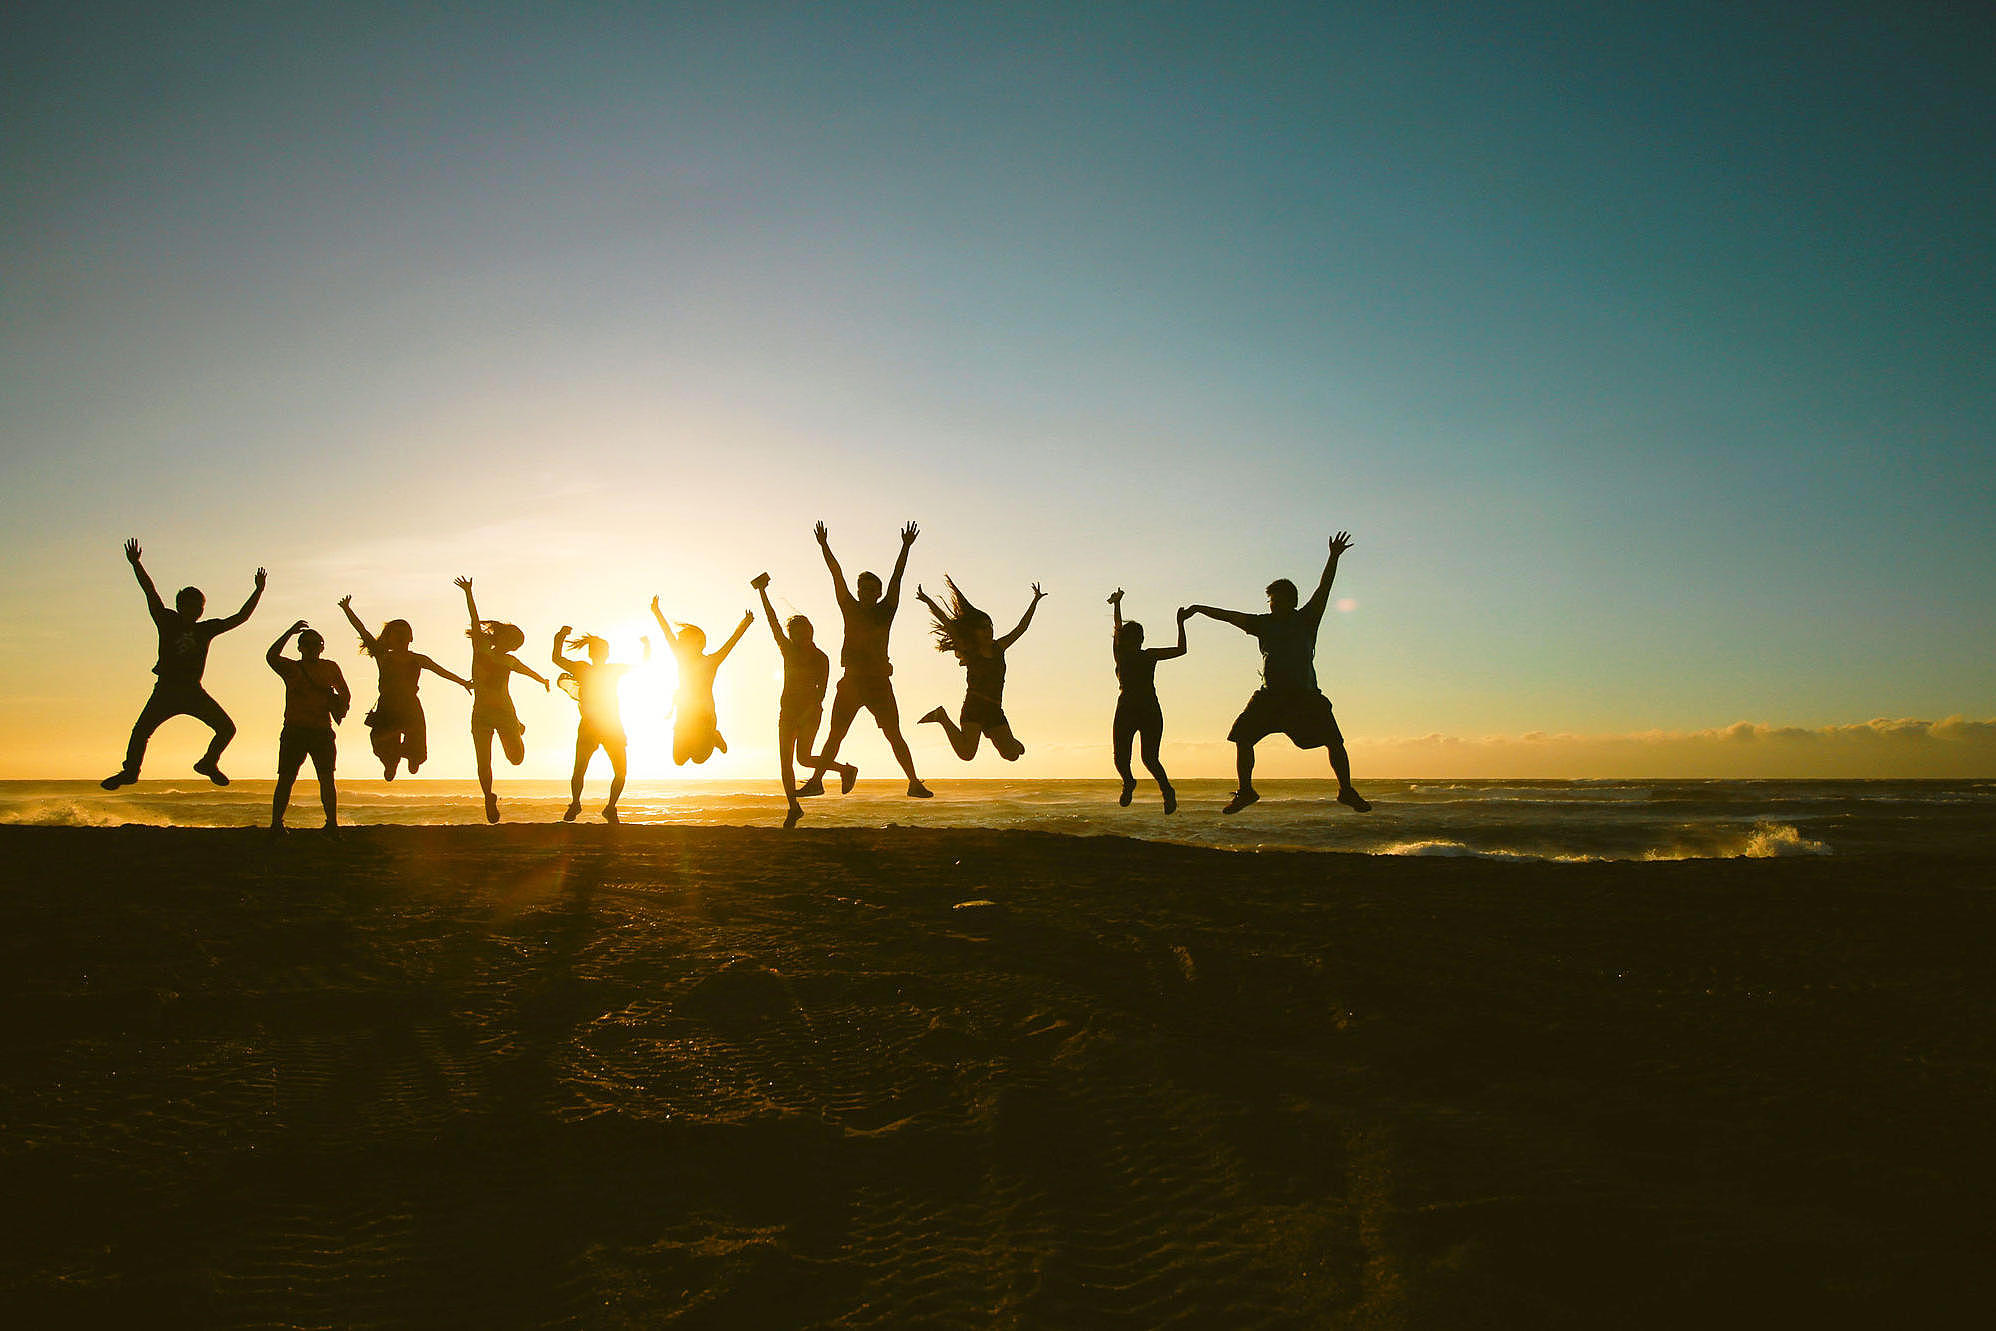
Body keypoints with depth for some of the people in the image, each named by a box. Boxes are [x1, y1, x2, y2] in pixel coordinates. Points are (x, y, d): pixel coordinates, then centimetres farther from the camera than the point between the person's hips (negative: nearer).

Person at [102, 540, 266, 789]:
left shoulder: (206, 629, 8)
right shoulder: (168, 621, 2)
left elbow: (240, 618, 12)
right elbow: (151, 593, -5)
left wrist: (258, 591, 8)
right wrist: (136, 565, -14)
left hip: (193, 691, 2)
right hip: (166, 689, -2)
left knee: (227, 728, -4)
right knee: (141, 730, -9)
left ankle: (208, 763, 19)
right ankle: (129, 771, 10)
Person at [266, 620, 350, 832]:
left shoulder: (330, 668, 14)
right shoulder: (291, 667, 9)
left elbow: (345, 694, 22)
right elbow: (271, 657, -11)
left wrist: (340, 707, 1)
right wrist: (290, 632, -15)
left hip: (322, 731, 1)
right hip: (294, 731, -1)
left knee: (326, 779, -4)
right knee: (285, 779, -2)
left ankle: (332, 823, -2)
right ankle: (276, 824, 1)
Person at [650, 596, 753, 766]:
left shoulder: (710, 662, -2)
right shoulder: (683, 660, 9)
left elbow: (731, 642, -10)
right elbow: (669, 635, 12)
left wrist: (744, 626, -20)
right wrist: (656, 612, 13)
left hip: (704, 717, -5)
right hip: (683, 718, 5)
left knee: (698, 758, -11)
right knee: (679, 760, 1)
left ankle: (714, 738, 22)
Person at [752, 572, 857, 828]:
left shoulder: (821, 658, -3)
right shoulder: (788, 650, 7)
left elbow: (822, 689, -9)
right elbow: (773, 621, 7)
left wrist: (811, 710, -24)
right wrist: (762, 592, 6)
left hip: (810, 710, -4)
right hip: (788, 710, 4)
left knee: (803, 758, -13)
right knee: (785, 760, -2)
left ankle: (846, 769, 9)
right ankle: (793, 807, 7)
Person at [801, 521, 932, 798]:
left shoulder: (885, 610, 4)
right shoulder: (851, 609, 9)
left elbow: (897, 578, -2)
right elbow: (837, 576, 6)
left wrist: (906, 547, -8)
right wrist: (824, 546, 4)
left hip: (878, 680, -2)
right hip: (851, 680, 2)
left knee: (894, 736, -3)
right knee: (835, 734, 6)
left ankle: (914, 783, -1)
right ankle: (816, 780, 11)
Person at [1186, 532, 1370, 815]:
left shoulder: (1306, 619, 5)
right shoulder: (1263, 623, 12)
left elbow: (1323, 590, -4)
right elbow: (1230, 616, 12)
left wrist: (1333, 558, -14)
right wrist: (1200, 609, 7)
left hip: (1305, 695, -2)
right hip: (1269, 694, 2)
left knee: (1334, 740, -7)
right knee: (1242, 737, -5)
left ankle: (1346, 790, 8)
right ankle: (1245, 791, 7)